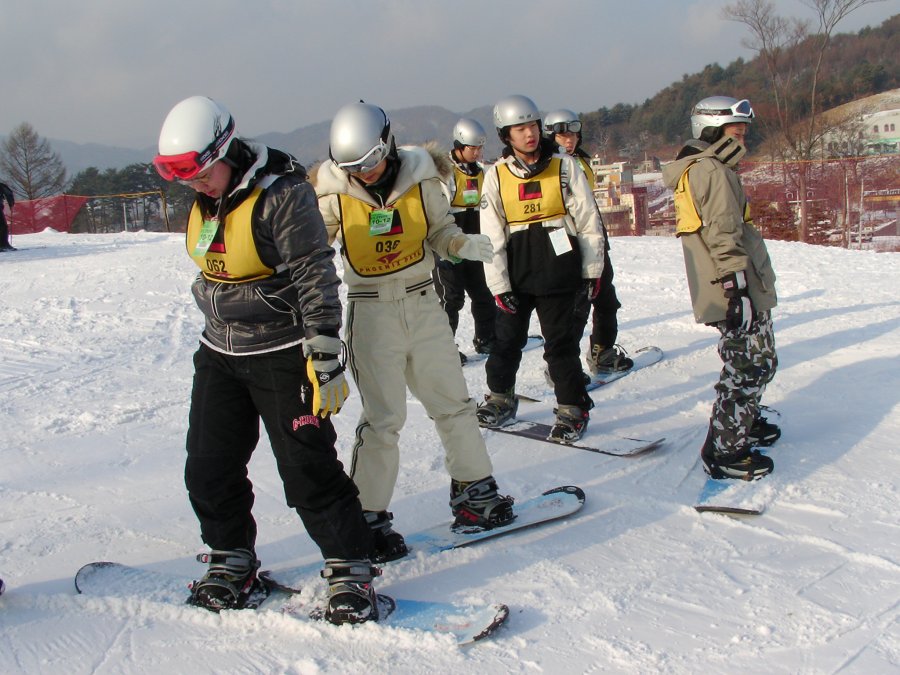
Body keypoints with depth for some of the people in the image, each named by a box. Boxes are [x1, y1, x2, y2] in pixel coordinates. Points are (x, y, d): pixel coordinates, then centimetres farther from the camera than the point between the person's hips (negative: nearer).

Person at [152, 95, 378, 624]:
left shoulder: (281, 194, -19)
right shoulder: (206, 198, 6)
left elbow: (316, 277, -20)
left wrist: (326, 358, -22)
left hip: (282, 355, -8)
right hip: (220, 354, 8)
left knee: (308, 469, -5)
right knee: (209, 467, 11)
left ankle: (351, 571, 8)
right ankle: (232, 560, 30)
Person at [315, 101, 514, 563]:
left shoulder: (418, 179, -6)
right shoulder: (333, 194, -8)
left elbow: (440, 231, 4)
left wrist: (465, 244, -16)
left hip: (423, 304, 3)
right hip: (371, 312, -3)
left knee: (452, 401, 11)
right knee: (382, 417, -3)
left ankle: (473, 490, 28)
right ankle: (366, 517, 9)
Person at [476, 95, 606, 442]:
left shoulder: (563, 165, -1)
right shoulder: (496, 175, 2)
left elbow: (588, 219, 3)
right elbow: (492, 236, 1)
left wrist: (593, 268, 2)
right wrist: (499, 284, -3)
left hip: (558, 271, -2)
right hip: (517, 274, 2)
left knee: (559, 341, -1)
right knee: (507, 338, 11)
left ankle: (573, 408, 12)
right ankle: (500, 398, 31)